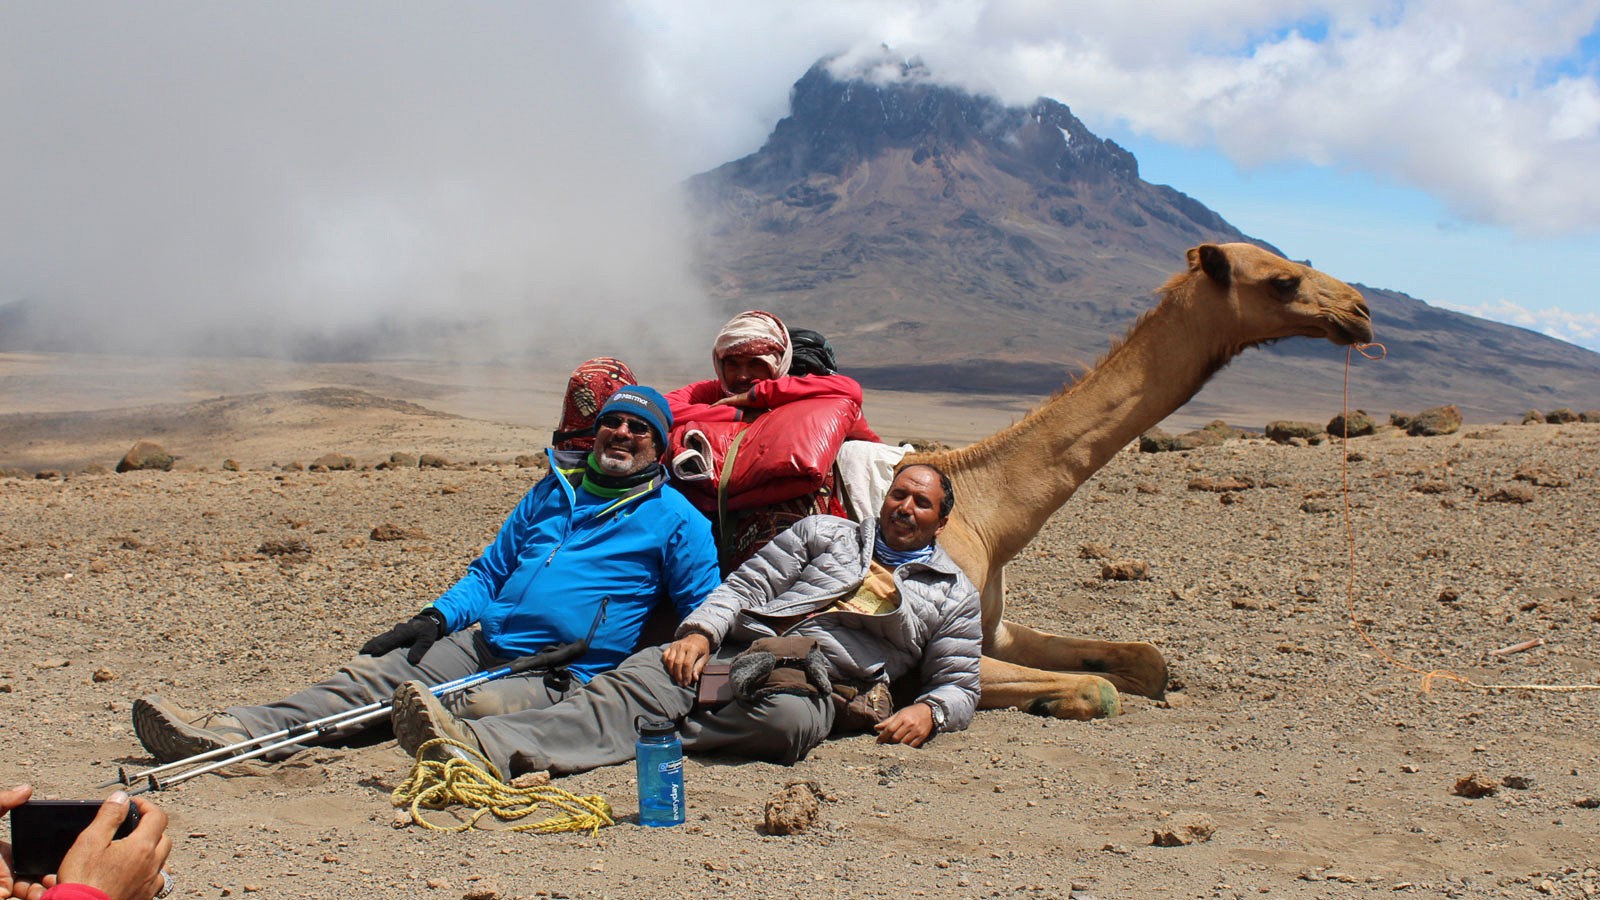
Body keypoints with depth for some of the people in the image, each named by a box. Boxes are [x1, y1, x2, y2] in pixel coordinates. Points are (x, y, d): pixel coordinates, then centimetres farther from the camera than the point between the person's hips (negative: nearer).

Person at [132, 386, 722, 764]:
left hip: (560, 677, -2)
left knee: (477, 706, -32)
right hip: (481, 643, 2)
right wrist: (437, 617, 7)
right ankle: (230, 731, -24)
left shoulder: (675, 518, 5)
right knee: (369, 674, -15)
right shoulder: (552, 492, 21)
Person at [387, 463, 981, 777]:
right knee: (633, 682, -29)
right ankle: (485, 746, -51)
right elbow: (745, 585, 14)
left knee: (787, 719, -42)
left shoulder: (953, 594, 20)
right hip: (735, 648, 2)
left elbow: (959, 683, 17)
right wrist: (700, 631, -7)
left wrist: (928, 711, -8)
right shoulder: (824, 532, 23)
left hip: (814, 681, -1)